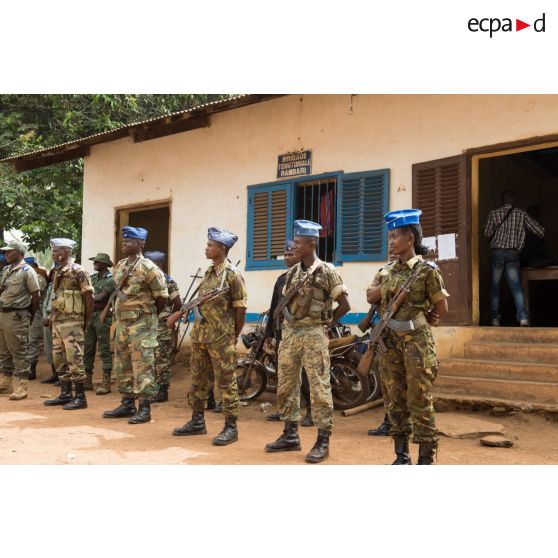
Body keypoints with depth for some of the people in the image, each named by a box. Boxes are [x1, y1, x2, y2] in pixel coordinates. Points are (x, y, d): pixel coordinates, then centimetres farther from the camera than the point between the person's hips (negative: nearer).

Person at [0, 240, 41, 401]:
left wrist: (30, 316, -1)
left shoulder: (27, 271, -9)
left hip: (16, 316, -8)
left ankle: (21, 387, -1)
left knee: (20, 352, -5)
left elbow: (36, 295, -8)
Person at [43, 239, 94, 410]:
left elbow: (89, 296, -11)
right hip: (57, 322, 9)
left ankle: (80, 397, -1)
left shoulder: (77, 271, -11)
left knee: (74, 359, -6)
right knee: (59, 359, 12)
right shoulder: (58, 272, 15)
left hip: (71, 322, -9)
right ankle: (65, 394, 22)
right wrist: (52, 315, 14)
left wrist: (87, 320, -7)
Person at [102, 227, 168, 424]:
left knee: (142, 366, -5)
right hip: (121, 321, 8)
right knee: (122, 365, 13)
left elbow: (162, 297, -8)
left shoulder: (148, 268, -13)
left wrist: (148, 316, 4)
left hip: (141, 323, -8)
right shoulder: (119, 266, 11)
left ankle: (144, 408, 1)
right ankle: (127, 404, 23)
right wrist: (117, 318, 19)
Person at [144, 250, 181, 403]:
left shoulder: (169, 282, -9)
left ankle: (163, 391, 4)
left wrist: (169, 319, -1)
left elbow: (178, 305, -9)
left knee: (162, 359, -3)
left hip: (162, 327, -7)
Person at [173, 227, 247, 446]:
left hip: (221, 338, -8)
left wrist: (234, 336, -3)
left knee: (226, 382, -1)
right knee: (199, 379, 14)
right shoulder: (208, 272, 13)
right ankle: (197, 422, 26)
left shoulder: (232, 274, -10)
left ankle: (230, 427, 6)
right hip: (200, 335, 8)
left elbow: (240, 307, -9)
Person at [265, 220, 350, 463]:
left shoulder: (326, 272, -7)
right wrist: (287, 323, 9)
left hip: (313, 335, -7)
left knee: (319, 388, -2)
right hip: (289, 333, 7)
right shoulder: (292, 272, 12)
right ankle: (290, 435, 23)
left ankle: (323, 441, 6)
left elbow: (344, 305, -5)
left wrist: (325, 321, -1)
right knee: (286, 386, 11)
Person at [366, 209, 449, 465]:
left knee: (419, 401, -2)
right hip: (390, 341, 6)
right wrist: (388, 286, -7)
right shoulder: (387, 270, 10)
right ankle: (401, 456, 20)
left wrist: (421, 320, 8)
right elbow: (371, 296, 3)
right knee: (396, 400, 9)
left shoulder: (427, 269, -6)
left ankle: (426, 459, 8)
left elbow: (441, 308, -1)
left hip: (417, 341, -6)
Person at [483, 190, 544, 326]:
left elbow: (487, 234, -2)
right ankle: (523, 317, -12)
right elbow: (540, 231, 5)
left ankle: (495, 318, 4)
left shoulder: (494, 214, 1)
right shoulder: (522, 214, 5)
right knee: (516, 286, 0)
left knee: (495, 286, 6)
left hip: (497, 253, -1)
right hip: (513, 254, 1)